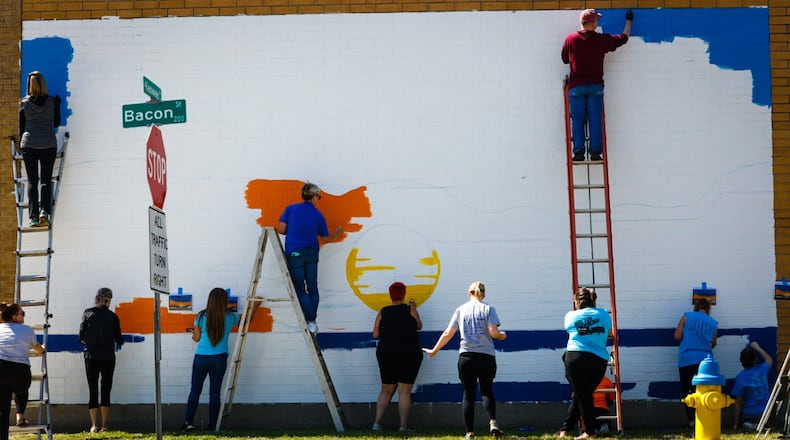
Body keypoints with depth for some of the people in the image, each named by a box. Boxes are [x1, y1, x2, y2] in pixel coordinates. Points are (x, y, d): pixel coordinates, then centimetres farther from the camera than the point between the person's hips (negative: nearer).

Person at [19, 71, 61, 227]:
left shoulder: (24, 103, 0)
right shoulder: (51, 101, -2)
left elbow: (21, 126, 6)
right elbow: (56, 123, 8)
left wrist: (22, 144, 19)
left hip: (29, 144, 0)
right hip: (48, 144, 0)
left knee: (32, 181, 4)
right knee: (46, 180, 6)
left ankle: (33, 215, -5)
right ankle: (44, 210, -14)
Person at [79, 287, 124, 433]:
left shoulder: (88, 313, -1)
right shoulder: (113, 316, -1)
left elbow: (82, 337, -3)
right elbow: (119, 339, 1)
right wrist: (118, 344, 24)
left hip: (91, 356, 0)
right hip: (108, 357, 0)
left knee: (93, 391, 5)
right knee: (106, 391, 5)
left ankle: (94, 425, 0)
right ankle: (104, 425, 3)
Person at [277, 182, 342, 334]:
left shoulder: (290, 209, -5)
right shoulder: (318, 216, 2)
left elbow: (281, 230, -4)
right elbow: (326, 238, 12)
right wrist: (337, 232, 32)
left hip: (294, 254, -2)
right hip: (311, 253, 2)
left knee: (300, 289, 4)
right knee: (312, 287, 12)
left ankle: (310, 322, -4)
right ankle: (313, 321, 15)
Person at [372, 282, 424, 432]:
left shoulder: (383, 312, 1)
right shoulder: (410, 310, -4)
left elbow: (375, 334, 1)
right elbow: (419, 326, 12)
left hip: (386, 354, 3)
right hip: (409, 354, -3)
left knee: (386, 391, 12)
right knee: (404, 392, 0)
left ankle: (377, 422, 2)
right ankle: (403, 426, -3)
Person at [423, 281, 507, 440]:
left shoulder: (461, 310, 8)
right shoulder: (488, 308, 1)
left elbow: (448, 334, 6)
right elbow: (493, 332, -10)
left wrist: (434, 350, 15)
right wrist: (502, 336, 13)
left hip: (466, 356, 1)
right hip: (486, 356, -1)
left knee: (468, 394, 6)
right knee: (487, 390, 15)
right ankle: (492, 421, -7)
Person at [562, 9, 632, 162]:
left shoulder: (570, 39, -3)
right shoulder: (602, 40, -2)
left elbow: (565, 59, 9)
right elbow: (623, 38, 12)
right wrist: (629, 21, 28)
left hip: (576, 86, 0)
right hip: (595, 85, 0)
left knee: (577, 120, 1)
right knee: (595, 120, 2)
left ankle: (578, 151, -6)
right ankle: (595, 152, -3)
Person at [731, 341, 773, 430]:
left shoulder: (740, 378, -15)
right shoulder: (762, 369, -4)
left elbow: (738, 403, -12)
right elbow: (769, 360, 23)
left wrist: (735, 425, -5)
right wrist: (757, 348, 33)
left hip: (749, 415, -5)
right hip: (766, 413, 5)